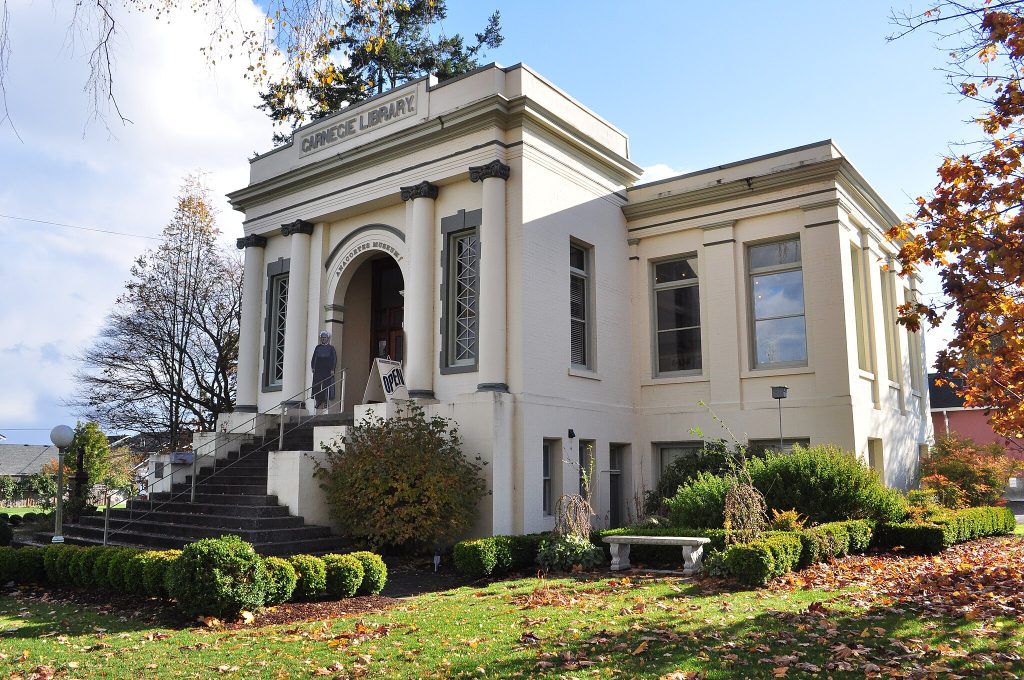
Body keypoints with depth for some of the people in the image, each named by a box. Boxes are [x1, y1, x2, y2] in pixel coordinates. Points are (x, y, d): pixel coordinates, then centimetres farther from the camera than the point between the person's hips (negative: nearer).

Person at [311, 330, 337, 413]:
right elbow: (313, 358, 15)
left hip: (327, 370, -3)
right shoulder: (317, 347, 13)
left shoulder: (331, 348, 5)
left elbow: (334, 359, 1)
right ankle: (318, 401, 0)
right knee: (317, 386, -3)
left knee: (326, 386, -6)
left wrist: (332, 369, -7)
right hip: (318, 370, 3)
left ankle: (325, 402, -4)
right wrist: (313, 367, 4)